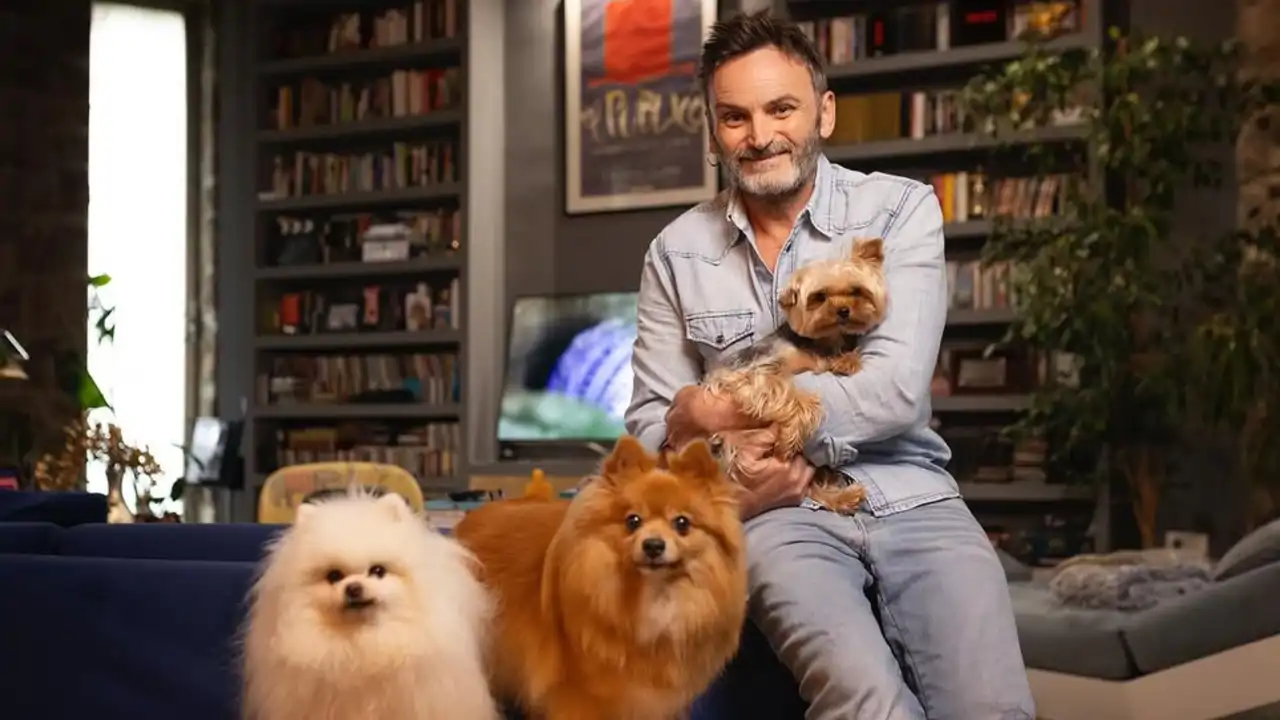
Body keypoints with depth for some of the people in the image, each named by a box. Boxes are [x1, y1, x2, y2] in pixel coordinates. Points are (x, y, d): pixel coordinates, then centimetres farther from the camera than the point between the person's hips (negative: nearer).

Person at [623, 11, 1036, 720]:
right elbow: (651, 422, 8)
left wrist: (728, 413, -9)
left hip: (910, 498, 0)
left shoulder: (902, 210, 1)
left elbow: (896, 388, -11)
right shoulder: (676, 253, 8)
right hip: (781, 512, 0)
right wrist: (725, 480, -14)